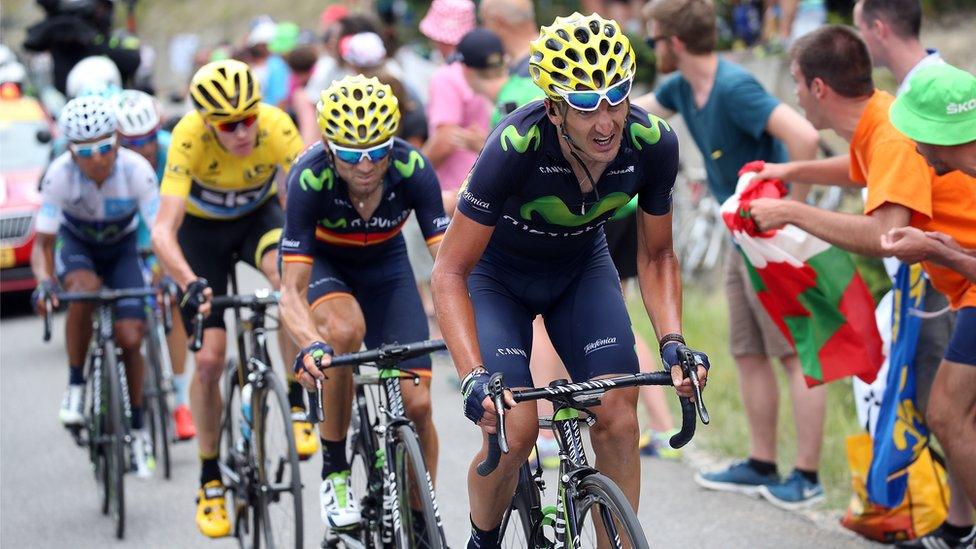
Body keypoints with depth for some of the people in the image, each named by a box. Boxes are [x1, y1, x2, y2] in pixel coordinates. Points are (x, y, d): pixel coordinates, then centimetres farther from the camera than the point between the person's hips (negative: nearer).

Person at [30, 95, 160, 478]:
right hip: (76, 245, -1)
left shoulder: (136, 169, -30)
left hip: (122, 249, 1)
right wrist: (44, 282, -42)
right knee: (84, 289, -36)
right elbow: (42, 243, -24)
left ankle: (137, 427, 11)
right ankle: (75, 385, -18)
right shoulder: (60, 174, -29)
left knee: (130, 339, -12)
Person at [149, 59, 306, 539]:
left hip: (259, 214, 1)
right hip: (202, 228, -1)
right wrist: (191, 284, -56)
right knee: (209, 358, -7)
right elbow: (163, 231, -39)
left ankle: (297, 406, -18)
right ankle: (210, 480, 11)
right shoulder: (190, 137, -34)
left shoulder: (277, 128, -31)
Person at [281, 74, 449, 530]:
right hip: (319, 261, -2)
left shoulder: (412, 169, -31)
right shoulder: (310, 178, -35)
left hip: (384, 262, 2)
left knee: (416, 404, -10)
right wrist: (310, 346, -56)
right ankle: (333, 472, -19)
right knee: (346, 328, -37)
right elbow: (292, 291, -37)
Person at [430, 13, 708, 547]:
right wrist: (474, 377, -41)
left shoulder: (652, 144, -26)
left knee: (617, 415, -15)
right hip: (497, 274, -3)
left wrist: (672, 343, -24)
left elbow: (656, 255, -8)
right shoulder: (516, 147, -37)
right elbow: (449, 272, -30)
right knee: (515, 429, -19)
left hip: (581, 267, 3)